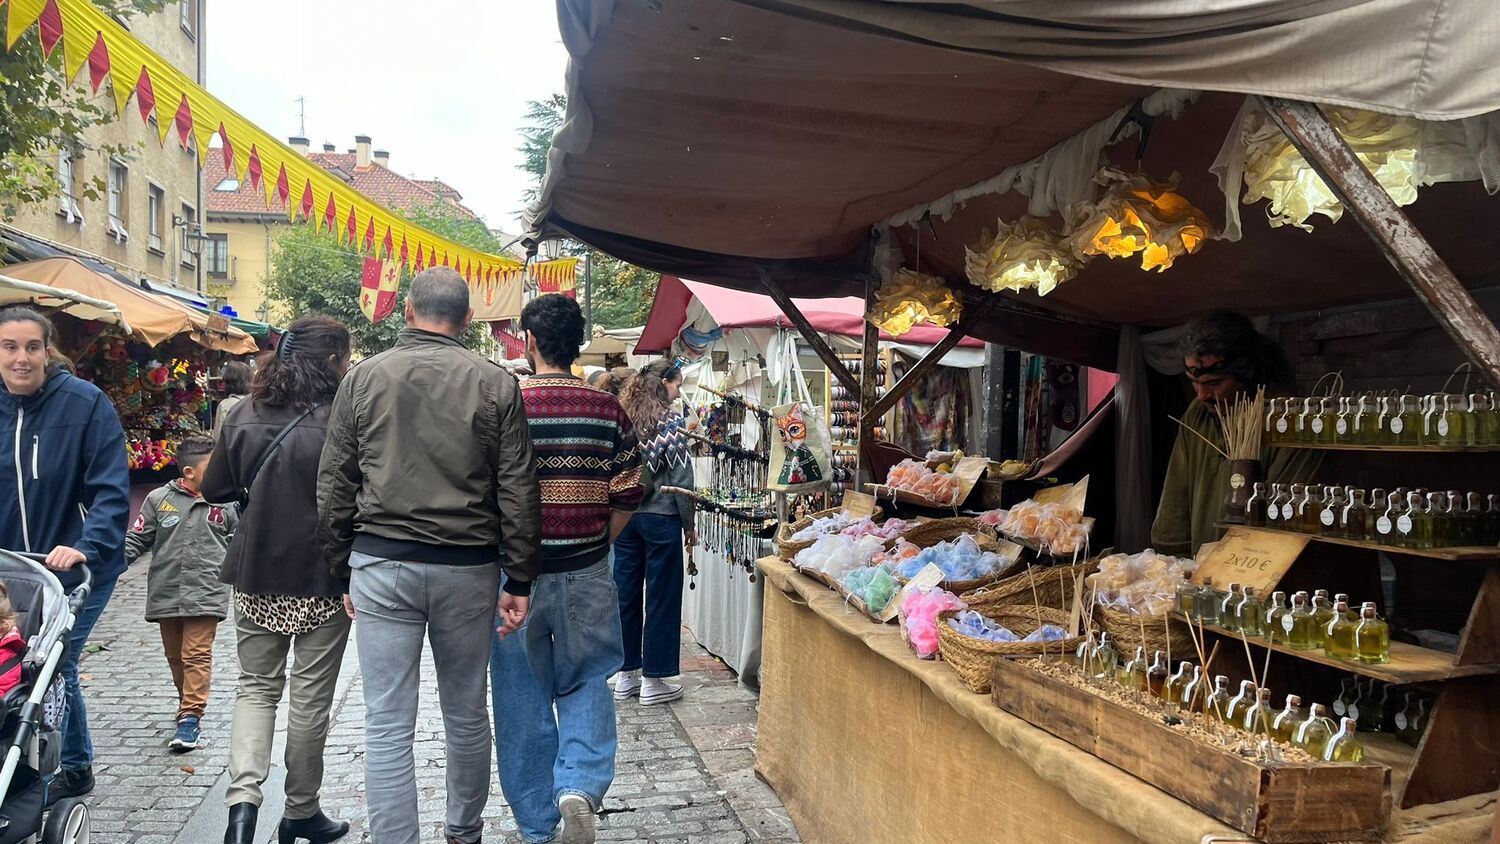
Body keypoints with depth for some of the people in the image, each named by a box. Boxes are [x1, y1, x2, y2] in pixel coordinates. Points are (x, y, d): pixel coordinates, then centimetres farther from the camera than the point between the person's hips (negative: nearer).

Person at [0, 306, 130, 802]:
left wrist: (84, 547, -28)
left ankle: (70, 768, 15)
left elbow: (111, 491, -16)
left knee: (53, 666, -6)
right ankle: (76, 766, 31)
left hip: (81, 565, -5)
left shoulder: (85, 403, -13)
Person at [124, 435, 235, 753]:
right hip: (165, 593, 2)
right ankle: (188, 704, 32)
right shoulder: (159, 499, 2)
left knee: (197, 655, -7)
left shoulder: (226, 504, 2)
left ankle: (190, 717, -5)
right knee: (175, 656, 15)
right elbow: (136, 539, 6)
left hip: (205, 593, -2)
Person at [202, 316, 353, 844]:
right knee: (311, 697, 10)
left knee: (256, 687, 17)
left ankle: (243, 798, -1)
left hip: (256, 577, 4)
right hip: (322, 581, -4)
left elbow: (214, 489, 9)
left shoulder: (245, 415, 1)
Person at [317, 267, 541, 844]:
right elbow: (519, 492, -2)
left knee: (388, 728, 4)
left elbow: (334, 485, 6)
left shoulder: (363, 378, 3)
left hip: (381, 564, 0)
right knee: (467, 715, 17)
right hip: (467, 568, 1)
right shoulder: (496, 385, -1)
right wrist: (519, 580, 4)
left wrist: (343, 566, 14)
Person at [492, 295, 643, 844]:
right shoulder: (608, 410, -2)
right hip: (587, 575, 1)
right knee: (587, 683, 16)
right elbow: (627, 497, 0)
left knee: (522, 696, 11)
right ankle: (580, 786, -6)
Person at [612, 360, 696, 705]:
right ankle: (653, 680, 10)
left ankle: (626, 676, 20)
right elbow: (680, 477, -11)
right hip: (661, 518, -5)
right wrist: (689, 524, -3)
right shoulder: (670, 420, -9)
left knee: (626, 595, 11)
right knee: (662, 598, 4)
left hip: (624, 517, 6)